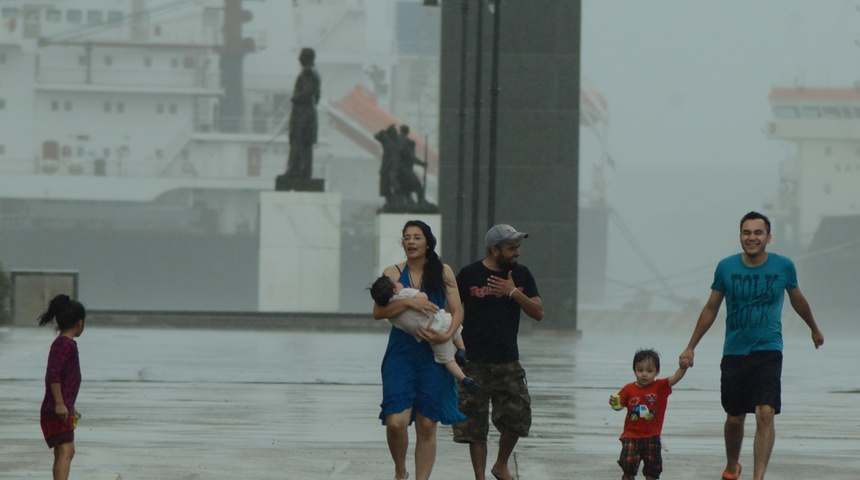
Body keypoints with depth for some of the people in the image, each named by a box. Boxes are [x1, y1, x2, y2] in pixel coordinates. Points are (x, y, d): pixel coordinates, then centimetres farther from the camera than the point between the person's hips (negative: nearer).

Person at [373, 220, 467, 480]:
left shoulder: (443, 272, 5)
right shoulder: (393, 273, 3)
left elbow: (457, 310, 2)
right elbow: (378, 312, -7)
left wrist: (448, 334, -16)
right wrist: (409, 302, -20)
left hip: (433, 354, 1)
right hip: (401, 354, -1)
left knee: (427, 426, 2)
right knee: (396, 422, -13)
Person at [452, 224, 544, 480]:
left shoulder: (521, 275, 6)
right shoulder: (469, 274, -3)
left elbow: (538, 312, 1)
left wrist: (513, 292, -12)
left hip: (508, 362, 3)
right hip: (474, 363, -3)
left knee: (518, 416, -5)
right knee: (475, 425, -1)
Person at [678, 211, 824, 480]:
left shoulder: (784, 266, -2)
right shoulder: (726, 267, -2)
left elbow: (798, 300, 18)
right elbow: (711, 309, 9)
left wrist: (814, 329, 33)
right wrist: (690, 348, 10)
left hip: (768, 351, -1)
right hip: (734, 354, 1)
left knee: (765, 414, -18)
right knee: (734, 419, 10)